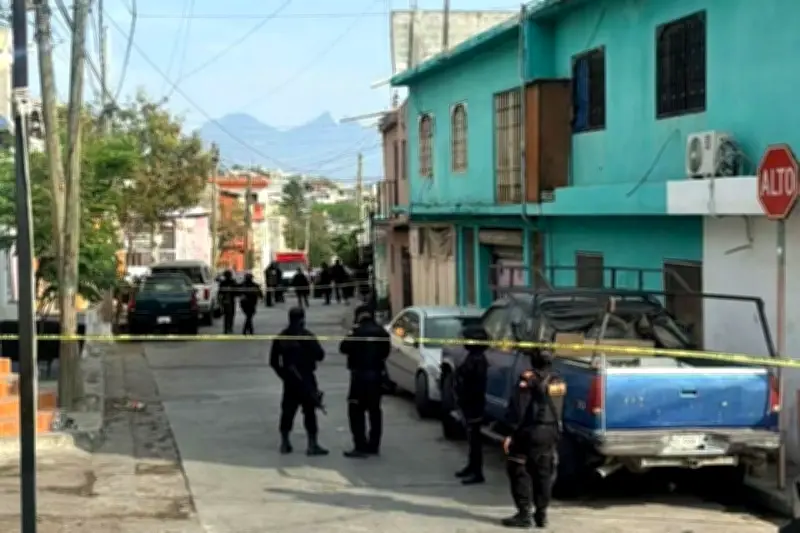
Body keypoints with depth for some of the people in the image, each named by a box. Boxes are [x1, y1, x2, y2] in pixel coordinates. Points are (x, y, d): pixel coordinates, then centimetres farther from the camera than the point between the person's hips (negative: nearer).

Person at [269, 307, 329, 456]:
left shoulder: (281, 337, 3)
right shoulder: (307, 335, -12)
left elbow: (273, 361, 6)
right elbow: (319, 355, -10)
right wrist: (312, 350, 10)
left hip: (289, 379, 5)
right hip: (306, 378, -5)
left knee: (288, 410, 12)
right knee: (309, 411, -2)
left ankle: (285, 442, 16)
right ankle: (312, 445, -3)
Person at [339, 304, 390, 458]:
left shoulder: (359, 332, -14)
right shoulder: (382, 332, 7)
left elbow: (344, 348, -10)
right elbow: (385, 351, 15)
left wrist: (350, 335, 4)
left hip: (361, 375, -7)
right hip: (377, 375, 7)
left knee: (356, 410, -3)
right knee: (374, 410, 13)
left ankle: (360, 446, -10)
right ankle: (373, 445, 16)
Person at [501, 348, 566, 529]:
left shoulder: (529, 379, -14)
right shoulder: (558, 381, 9)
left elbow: (519, 410, -17)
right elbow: (559, 410, 15)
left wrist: (512, 434, -14)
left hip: (531, 432, -7)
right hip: (551, 432, 7)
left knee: (519, 471, 1)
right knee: (543, 473, 13)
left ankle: (524, 514, -2)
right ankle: (541, 514, 15)